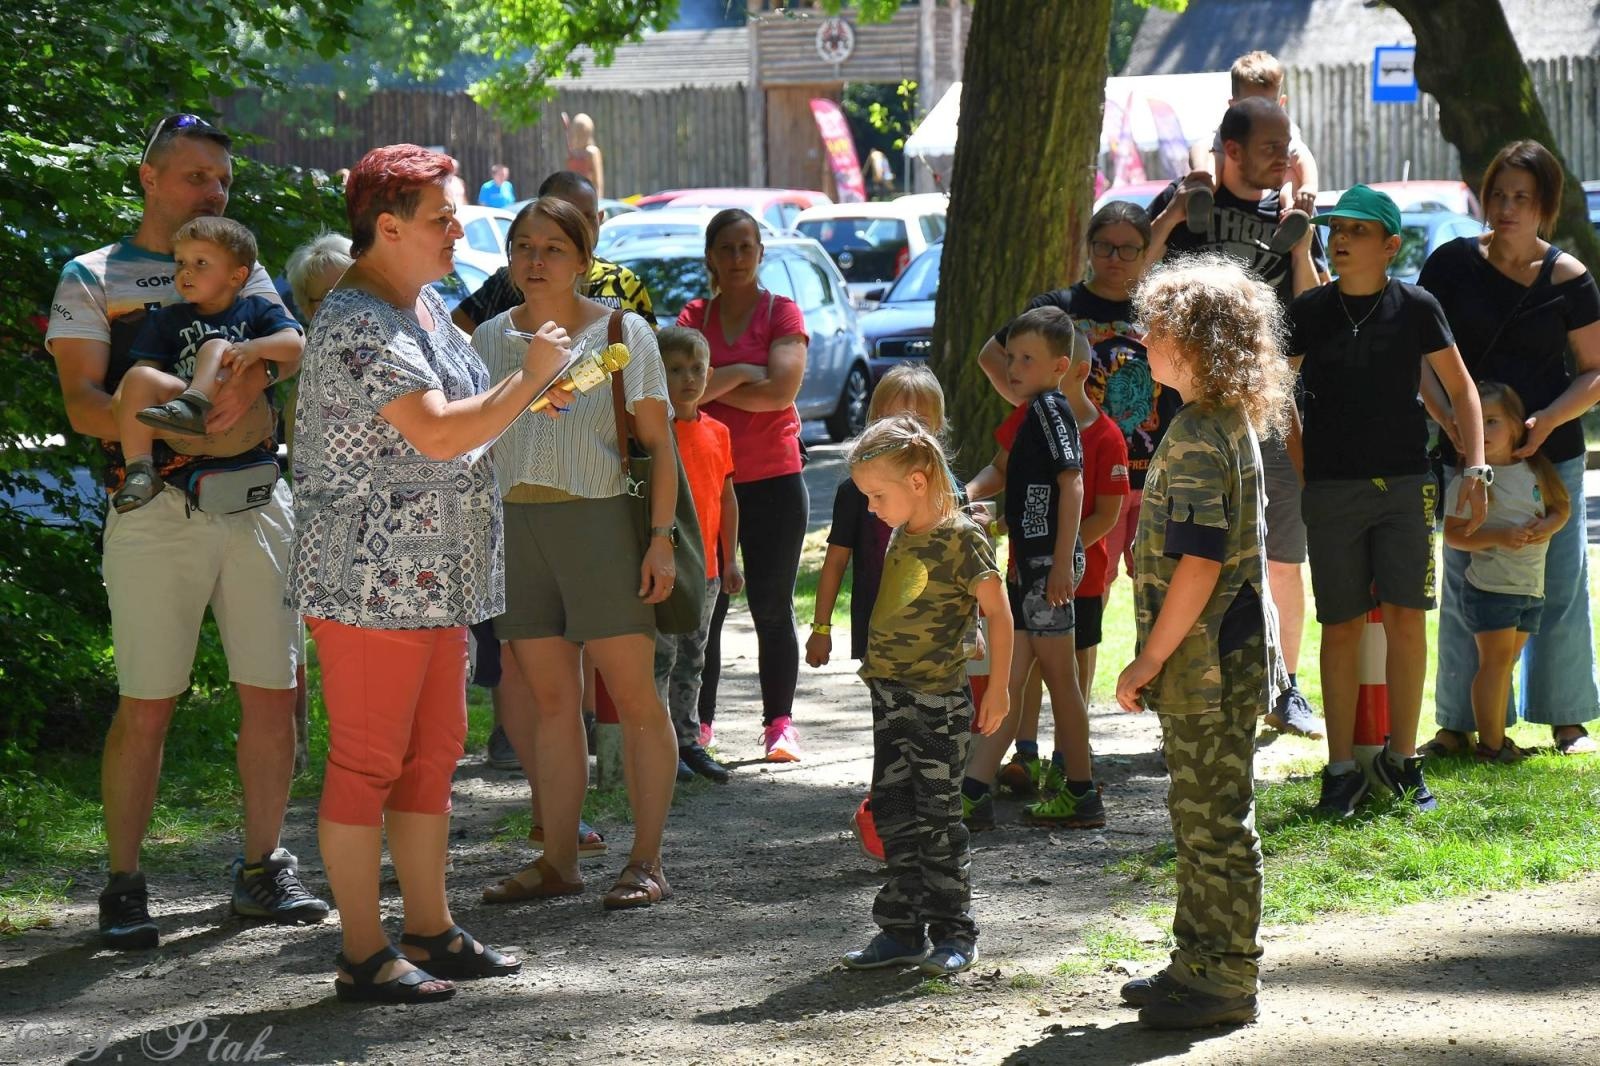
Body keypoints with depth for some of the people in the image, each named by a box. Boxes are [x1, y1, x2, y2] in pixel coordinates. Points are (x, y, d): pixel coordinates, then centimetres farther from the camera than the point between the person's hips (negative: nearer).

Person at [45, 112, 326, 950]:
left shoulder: (244, 272, 19)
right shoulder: (93, 278, 7)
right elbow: (82, 402, -4)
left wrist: (256, 374, -23)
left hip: (256, 499, 4)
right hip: (155, 511, -4)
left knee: (273, 693, 4)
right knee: (146, 706, -4)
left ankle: (261, 870, 16)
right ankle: (123, 888, 4)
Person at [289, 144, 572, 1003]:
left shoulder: (424, 304, 14)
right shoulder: (357, 325, -17)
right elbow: (441, 434, -23)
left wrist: (530, 393, 11)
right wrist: (530, 378, -12)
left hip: (434, 577, 10)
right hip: (371, 578, -10)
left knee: (433, 752, 14)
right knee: (368, 761, -5)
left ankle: (430, 931, 22)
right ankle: (363, 956, -1)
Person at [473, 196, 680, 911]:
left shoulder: (621, 332, 1)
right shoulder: (489, 339, 11)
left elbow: (659, 445, 0)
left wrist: (661, 537, -9)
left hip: (600, 520, -4)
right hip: (514, 523, 4)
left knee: (633, 695, -3)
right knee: (550, 699, 5)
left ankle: (646, 861, 2)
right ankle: (557, 862, 10)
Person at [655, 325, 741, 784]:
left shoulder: (717, 432, 8)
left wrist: (731, 558, 14)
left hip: (704, 568, 6)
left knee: (691, 660, 15)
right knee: (660, 657, -3)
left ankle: (687, 741, 23)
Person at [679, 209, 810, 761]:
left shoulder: (782, 313, 0)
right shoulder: (694, 317, 7)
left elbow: (782, 389, -14)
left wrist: (712, 387, -6)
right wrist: (740, 374, -11)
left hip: (774, 481, -2)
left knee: (772, 609, 3)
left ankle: (779, 723, 8)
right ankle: (698, 722, 8)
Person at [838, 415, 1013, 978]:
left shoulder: (961, 538, -13)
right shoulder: (900, 535, 10)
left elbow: (998, 612, -11)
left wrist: (998, 687, -11)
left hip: (939, 698, -8)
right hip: (890, 693, 8)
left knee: (937, 816, -3)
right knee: (894, 814, 9)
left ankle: (954, 934, 6)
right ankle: (901, 930, 16)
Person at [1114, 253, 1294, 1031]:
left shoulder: (1197, 437, -19)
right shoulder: (1231, 423, 12)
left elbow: (1200, 560, -24)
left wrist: (1151, 659, -19)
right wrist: (1162, 656, 21)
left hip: (1207, 665, -10)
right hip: (1219, 660, 10)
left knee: (1214, 821, -3)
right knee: (1201, 816, 17)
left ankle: (1227, 980, 3)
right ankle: (1201, 961, 26)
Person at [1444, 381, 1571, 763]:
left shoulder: (1535, 470, 4)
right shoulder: (1469, 479, -10)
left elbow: (1562, 507, 15)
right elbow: (1453, 534, -13)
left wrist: (1547, 528, -7)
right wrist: (1501, 537, -24)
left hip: (1531, 587, 5)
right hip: (1489, 586, -5)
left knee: (1506, 661, 12)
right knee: (1495, 660, -7)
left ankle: (1498, 738, 19)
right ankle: (1489, 743, -2)